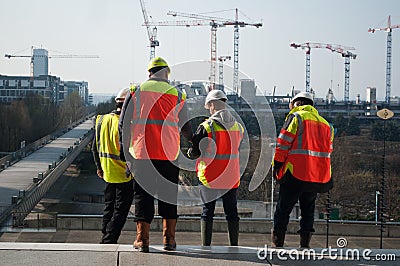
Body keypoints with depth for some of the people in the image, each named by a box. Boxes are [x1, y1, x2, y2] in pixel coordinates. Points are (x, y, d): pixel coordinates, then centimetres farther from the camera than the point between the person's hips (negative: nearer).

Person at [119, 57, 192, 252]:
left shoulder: (137, 91, 5)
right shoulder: (177, 94, 6)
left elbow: (123, 124, 3)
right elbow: (185, 128, 11)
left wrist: (127, 145, 15)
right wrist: (193, 141, 32)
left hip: (142, 151, 0)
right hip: (169, 154, 1)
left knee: (143, 196, 5)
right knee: (168, 196, 11)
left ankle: (142, 240, 3)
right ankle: (169, 240, 13)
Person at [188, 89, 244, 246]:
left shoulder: (206, 126, -11)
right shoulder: (238, 126, 4)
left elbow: (195, 152, -8)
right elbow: (236, 148, 12)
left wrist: (189, 153, 13)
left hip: (210, 176, -3)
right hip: (232, 177, 3)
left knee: (207, 210, 5)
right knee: (231, 211, 10)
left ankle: (205, 245, 4)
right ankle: (234, 245, 10)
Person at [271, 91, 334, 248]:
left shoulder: (296, 117, 0)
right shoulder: (326, 125, 18)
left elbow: (283, 144, -5)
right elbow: (328, 151, 18)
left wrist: (276, 166, 2)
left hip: (295, 174, -5)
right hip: (319, 177, 5)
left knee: (283, 209, 4)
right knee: (308, 209, 18)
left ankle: (277, 244, 3)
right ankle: (305, 243, 13)